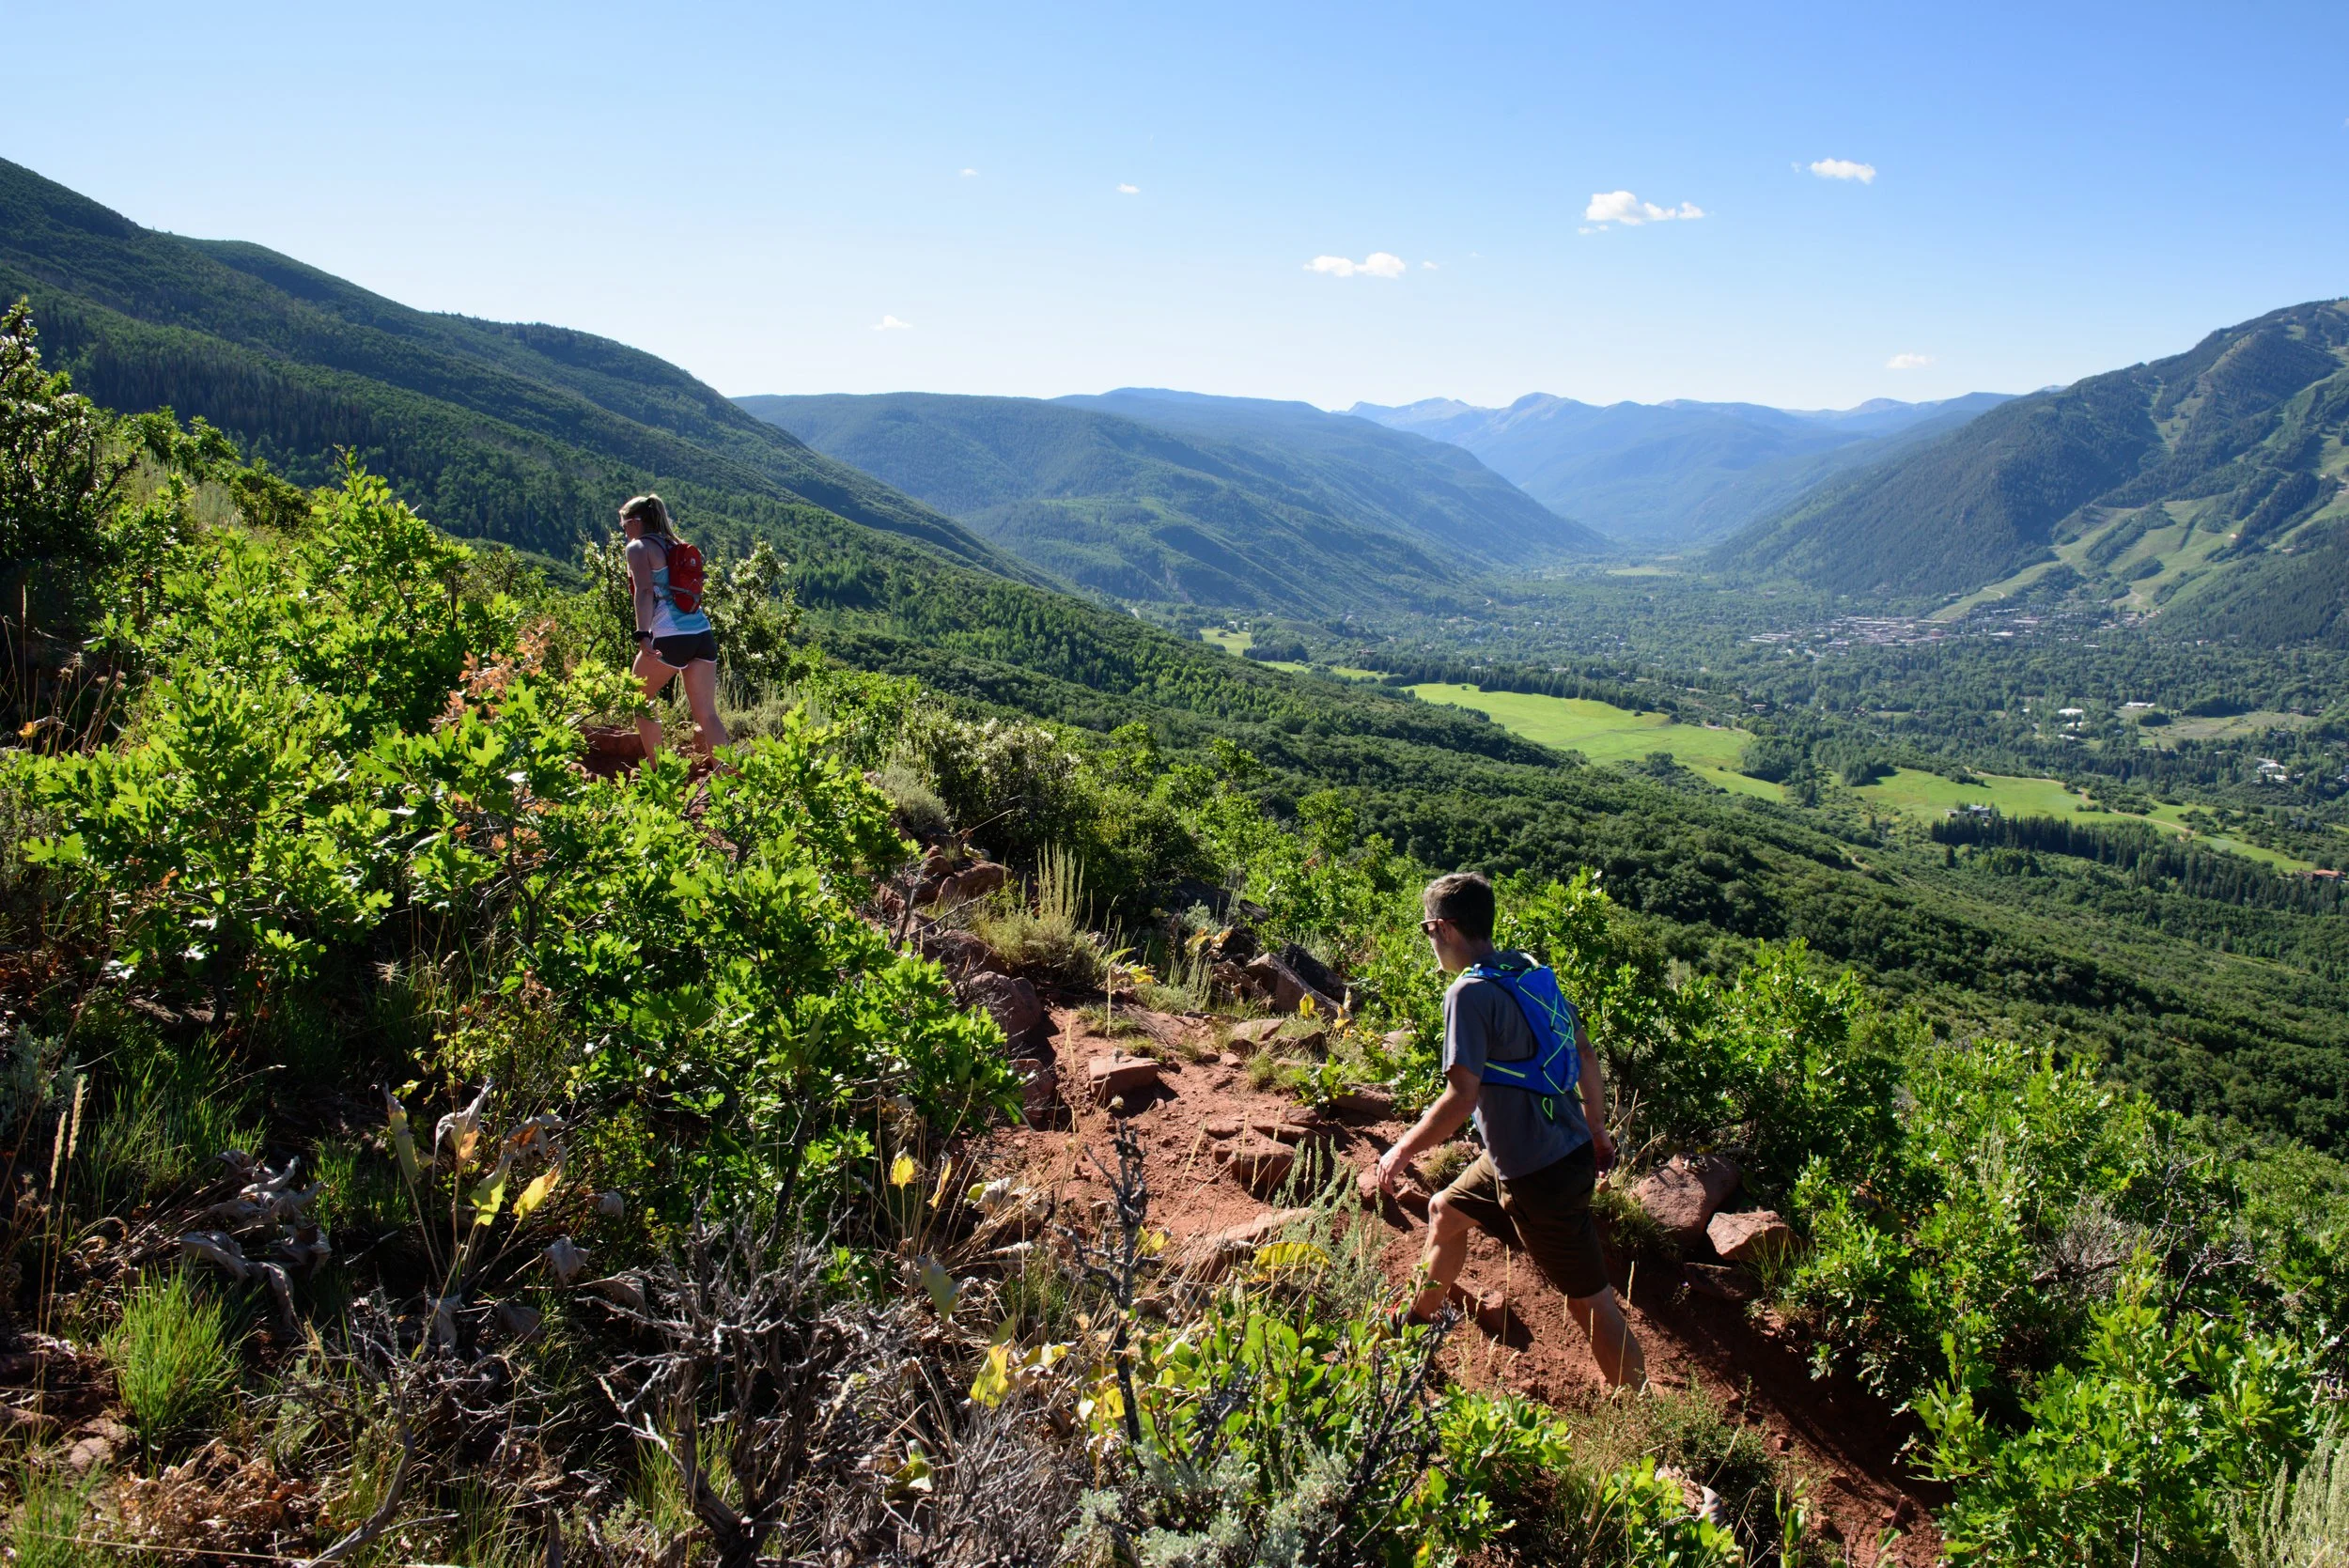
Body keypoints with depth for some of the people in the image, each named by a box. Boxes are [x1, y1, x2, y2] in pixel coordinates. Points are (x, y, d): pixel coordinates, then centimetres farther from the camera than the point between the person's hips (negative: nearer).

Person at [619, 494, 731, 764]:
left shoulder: (639, 547, 1)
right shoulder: (673, 546, 22)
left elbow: (645, 591, -14)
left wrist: (643, 636, -25)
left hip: (671, 637, -6)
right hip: (704, 634, 6)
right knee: (707, 714, 2)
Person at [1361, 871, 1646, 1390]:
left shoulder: (1471, 993, -21)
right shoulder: (1532, 971, 3)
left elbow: (1461, 1097, -24)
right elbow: (1586, 1055, 11)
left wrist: (1398, 1154, -12)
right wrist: (1597, 1130, 23)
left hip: (1540, 1176, -10)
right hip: (1573, 1149, 10)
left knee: (1590, 1301, 2)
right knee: (1444, 1210, 26)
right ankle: (1419, 1320, 44)